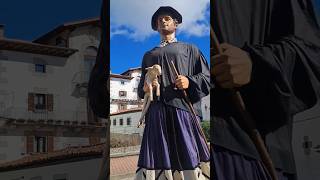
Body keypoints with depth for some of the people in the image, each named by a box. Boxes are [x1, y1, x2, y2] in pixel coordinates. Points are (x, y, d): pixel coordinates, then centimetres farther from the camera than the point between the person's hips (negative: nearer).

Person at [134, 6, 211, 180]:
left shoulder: (189, 49, 21)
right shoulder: (149, 55, 30)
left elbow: (206, 78, 11)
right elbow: (141, 88, 29)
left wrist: (190, 82, -9)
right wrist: (144, 88, 6)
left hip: (183, 108, -2)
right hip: (157, 111, 3)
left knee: (189, 158, -13)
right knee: (159, 158, -7)